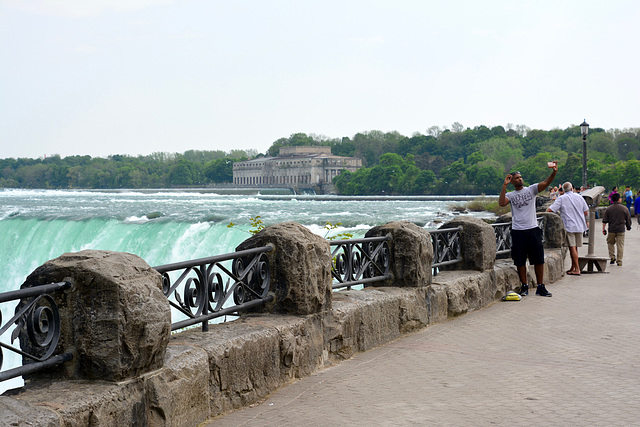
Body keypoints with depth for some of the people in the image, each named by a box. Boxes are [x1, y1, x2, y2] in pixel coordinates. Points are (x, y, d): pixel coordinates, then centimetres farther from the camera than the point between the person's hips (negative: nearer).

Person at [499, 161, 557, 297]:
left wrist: (554, 172, -27)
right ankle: (524, 286, 14)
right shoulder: (510, 195, 7)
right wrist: (504, 186, -13)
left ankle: (540, 287, 7)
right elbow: (501, 203, -13)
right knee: (520, 261, 3)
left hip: (533, 229, 0)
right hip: (517, 231, 0)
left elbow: (546, 183, -9)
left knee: (539, 259, 0)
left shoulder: (531, 189, 6)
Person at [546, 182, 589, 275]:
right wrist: (587, 221, 29)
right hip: (580, 226, 5)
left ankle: (577, 269, -10)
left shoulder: (561, 199, -5)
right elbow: (586, 212, 12)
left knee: (572, 247, -6)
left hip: (569, 226, -5)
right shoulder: (579, 197, 8)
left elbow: (549, 210, -12)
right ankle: (573, 268, 18)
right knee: (575, 247, 12)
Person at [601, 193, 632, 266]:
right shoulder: (624, 208, 0)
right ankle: (619, 261, 2)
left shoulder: (608, 209, 0)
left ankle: (612, 257, 9)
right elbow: (628, 219, 6)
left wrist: (603, 229, 2)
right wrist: (628, 226, 22)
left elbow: (604, 220, -2)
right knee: (620, 245, 3)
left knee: (610, 243, 19)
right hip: (621, 230, -1)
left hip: (611, 230, 1)